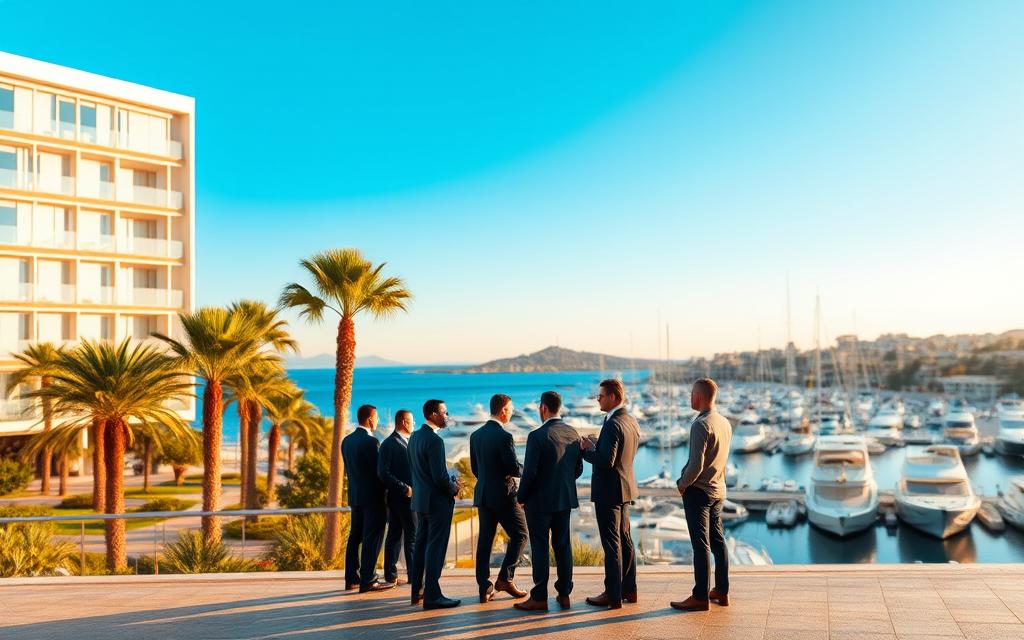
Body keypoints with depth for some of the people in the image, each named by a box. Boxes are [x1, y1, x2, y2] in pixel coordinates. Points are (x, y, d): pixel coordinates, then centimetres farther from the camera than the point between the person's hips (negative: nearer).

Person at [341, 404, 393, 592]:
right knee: (372, 539, -2)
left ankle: (352, 578, 19)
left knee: (355, 536, 13)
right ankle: (368, 580, 0)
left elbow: (349, 469, 12)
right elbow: (379, 471, -14)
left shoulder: (346, 441, 8)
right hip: (373, 496, -8)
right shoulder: (371, 442, -17)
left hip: (355, 495, 8)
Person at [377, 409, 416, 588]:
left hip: (409, 496, 9)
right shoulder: (389, 444, -12)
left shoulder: (407, 442, 15)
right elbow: (383, 473, -19)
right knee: (412, 536, -6)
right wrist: (404, 488, -19)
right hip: (400, 497, -9)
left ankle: (390, 576, 18)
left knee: (394, 536, 12)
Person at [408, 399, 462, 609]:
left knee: (421, 544, 16)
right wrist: (453, 488, -4)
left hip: (420, 499, 9)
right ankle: (432, 596, 0)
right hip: (437, 501, -9)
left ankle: (417, 591, 24)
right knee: (436, 547, -3)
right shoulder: (434, 440, -20)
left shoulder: (414, 437, 8)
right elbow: (439, 476, -23)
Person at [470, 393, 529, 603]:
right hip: (504, 495, -7)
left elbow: (474, 468, 12)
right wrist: (523, 469, 4)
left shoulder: (476, 435, 7)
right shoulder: (504, 436, -17)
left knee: (485, 540, 8)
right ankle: (505, 578, 3)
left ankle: (484, 587, 8)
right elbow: (514, 468, -17)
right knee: (519, 535, 8)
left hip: (483, 495, 7)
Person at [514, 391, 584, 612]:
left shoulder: (537, 436, -18)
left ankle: (539, 598, 7)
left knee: (540, 547, 2)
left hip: (540, 501, -6)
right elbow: (578, 469, 7)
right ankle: (564, 594, 20)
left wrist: (521, 497, -3)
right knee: (563, 545, 13)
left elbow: (530, 472, -18)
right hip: (565, 499, 6)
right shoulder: (573, 433, 1)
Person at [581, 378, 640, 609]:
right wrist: (594, 446, 9)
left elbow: (606, 461, -27)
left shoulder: (612, 425, -21)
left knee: (612, 543, -2)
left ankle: (613, 595, 6)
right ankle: (629, 589, 26)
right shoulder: (632, 421, 8)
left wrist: (585, 451, -12)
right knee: (624, 539, 17)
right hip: (625, 488, 10)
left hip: (608, 491, -10)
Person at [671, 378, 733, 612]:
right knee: (718, 541, 15)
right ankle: (721, 592, 23)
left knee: (701, 544, -3)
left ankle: (700, 597, 3)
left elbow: (696, 465, -23)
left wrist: (682, 484, -8)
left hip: (698, 490, -8)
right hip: (718, 489, 9)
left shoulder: (701, 425, -20)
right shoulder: (725, 423, 7)